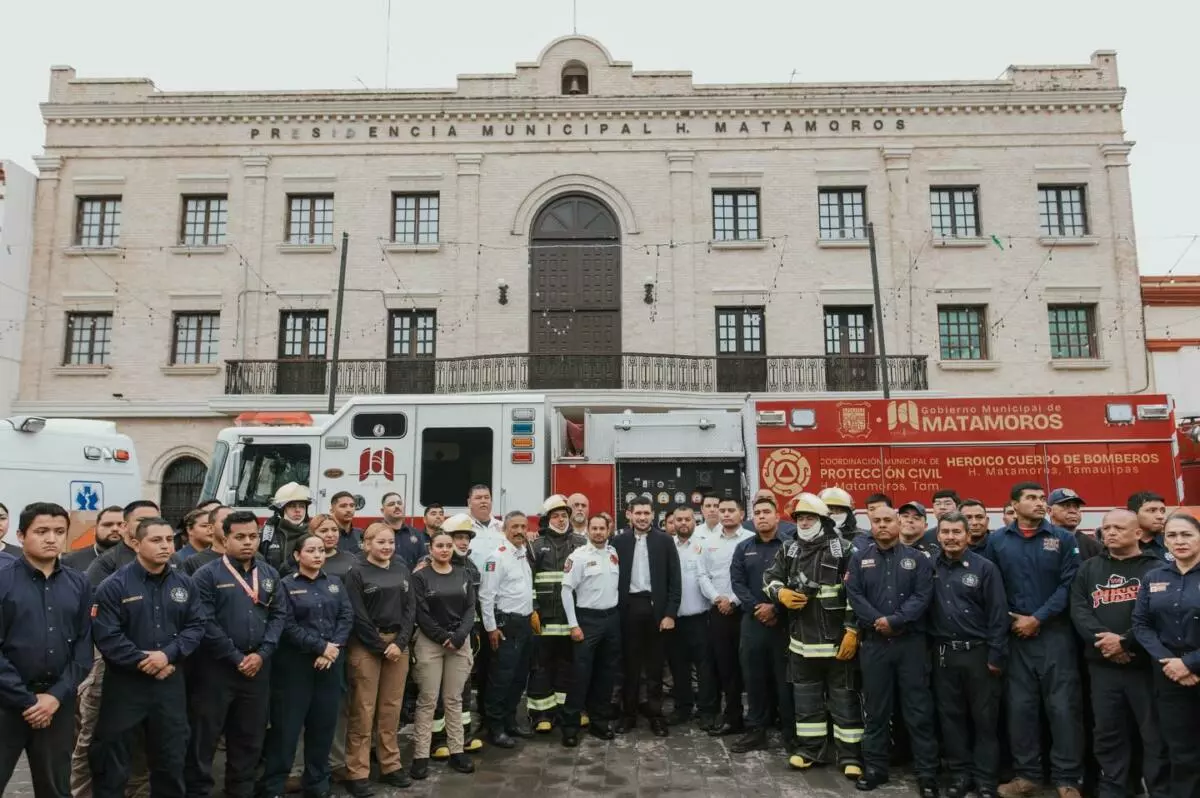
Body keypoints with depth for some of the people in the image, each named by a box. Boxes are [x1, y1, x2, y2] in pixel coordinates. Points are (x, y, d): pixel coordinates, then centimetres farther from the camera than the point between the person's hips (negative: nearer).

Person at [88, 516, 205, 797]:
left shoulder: (183, 584, 3)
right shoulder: (114, 585, -10)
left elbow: (196, 626, 1)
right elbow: (106, 635, -16)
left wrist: (168, 654, -14)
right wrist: (143, 661, -16)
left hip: (170, 681, 4)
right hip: (125, 682, -4)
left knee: (171, 755, 16)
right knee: (112, 759, 8)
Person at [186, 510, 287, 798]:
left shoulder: (270, 574, 7)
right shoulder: (207, 575, -8)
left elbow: (279, 615, 5)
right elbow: (205, 623, -14)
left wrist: (262, 654, -8)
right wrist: (236, 658, -14)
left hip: (258, 667, 5)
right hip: (216, 668, -5)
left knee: (250, 736, 15)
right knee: (204, 736, 5)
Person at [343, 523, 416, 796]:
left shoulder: (402, 570, 9)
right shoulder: (357, 573, -5)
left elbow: (410, 609, 6)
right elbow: (358, 616, -9)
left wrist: (399, 642, -6)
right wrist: (381, 646, -10)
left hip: (398, 644, 4)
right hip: (366, 646, -4)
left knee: (392, 709, 9)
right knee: (363, 710, -2)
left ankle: (390, 766, 20)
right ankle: (357, 773, 7)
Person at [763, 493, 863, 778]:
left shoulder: (842, 549, -9)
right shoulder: (788, 550, 7)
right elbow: (770, 578, 16)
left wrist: (852, 630, -15)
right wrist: (781, 593, -6)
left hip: (836, 638, -5)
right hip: (801, 639, 5)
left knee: (844, 697, 4)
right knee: (805, 696, 13)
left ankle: (850, 755, 13)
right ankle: (809, 749, 25)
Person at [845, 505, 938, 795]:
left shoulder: (917, 559, 3)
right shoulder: (859, 559, 6)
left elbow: (922, 596, -7)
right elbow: (854, 596, -3)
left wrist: (894, 620, -17)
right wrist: (878, 622, -15)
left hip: (911, 642, -1)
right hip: (873, 642, 1)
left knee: (918, 709, 3)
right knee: (875, 708, 9)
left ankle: (927, 772, 14)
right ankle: (875, 768, 20)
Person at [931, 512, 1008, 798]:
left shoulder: (984, 567, -7)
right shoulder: (931, 568, 3)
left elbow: (998, 614, -8)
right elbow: (925, 608, 6)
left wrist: (996, 655, -10)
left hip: (978, 652, -3)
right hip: (943, 653, 3)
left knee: (985, 718, 5)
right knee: (951, 716, 11)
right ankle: (959, 774, 23)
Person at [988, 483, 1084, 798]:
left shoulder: (1063, 539, 1)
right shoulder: (997, 541, 4)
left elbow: (1069, 585, -5)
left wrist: (1038, 618, -10)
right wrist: (1010, 620, -5)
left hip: (1056, 633, -1)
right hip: (1016, 634, 1)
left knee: (1063, 706, 1)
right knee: (1020, 706, 7)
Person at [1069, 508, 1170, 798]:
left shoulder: (1155, 568, 1)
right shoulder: (1088, 569, 12)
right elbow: (1078, 611, 1)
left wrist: (1125, 641, -17)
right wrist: (1103, 638, -15)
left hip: (1145, 664, -3)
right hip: (1102, 667, 3)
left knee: (1156, 733, 3)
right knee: (1107, 732, 10)